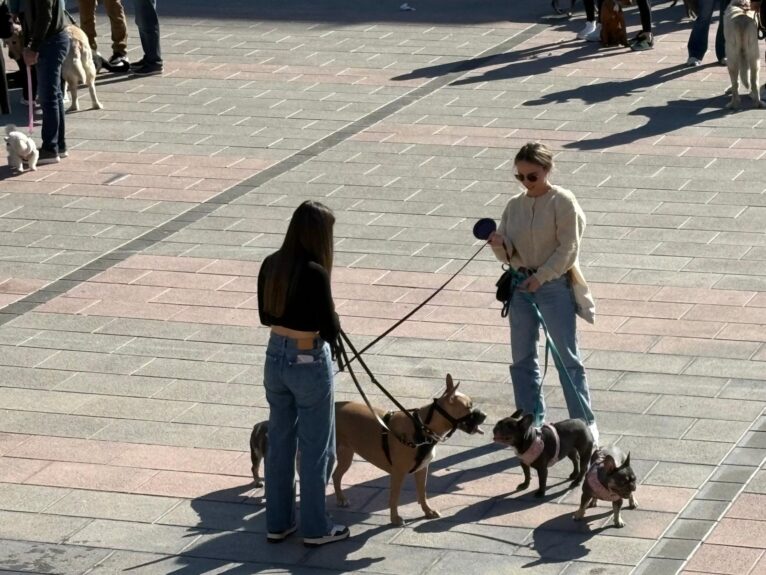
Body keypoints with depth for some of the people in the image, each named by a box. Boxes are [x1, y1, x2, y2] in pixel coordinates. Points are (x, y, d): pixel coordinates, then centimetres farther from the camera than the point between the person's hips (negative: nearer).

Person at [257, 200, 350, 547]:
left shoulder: (271, 265, -1)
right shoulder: (314, 273, -22)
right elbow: (330, 330, -18)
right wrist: (331, 315, 1)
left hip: (275, 357, 7)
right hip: (309, 362, -7)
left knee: (279, 442, 17)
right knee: (315, 447, 7)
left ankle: (277, 523, 25)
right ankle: (315, 528, 16)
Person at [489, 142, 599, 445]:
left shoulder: (563, 202, -10)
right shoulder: (515, 205, 6)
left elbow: (568, 249, -14)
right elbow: (508, 253, 6)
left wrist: (540, 276, -19)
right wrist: (499, 244, -16)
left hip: (554, 284, -6)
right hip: (521, 285, 6)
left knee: (567, 358, -1)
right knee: (522, 358, 11)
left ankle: (584, 422, 5)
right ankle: (531, 420, 23)